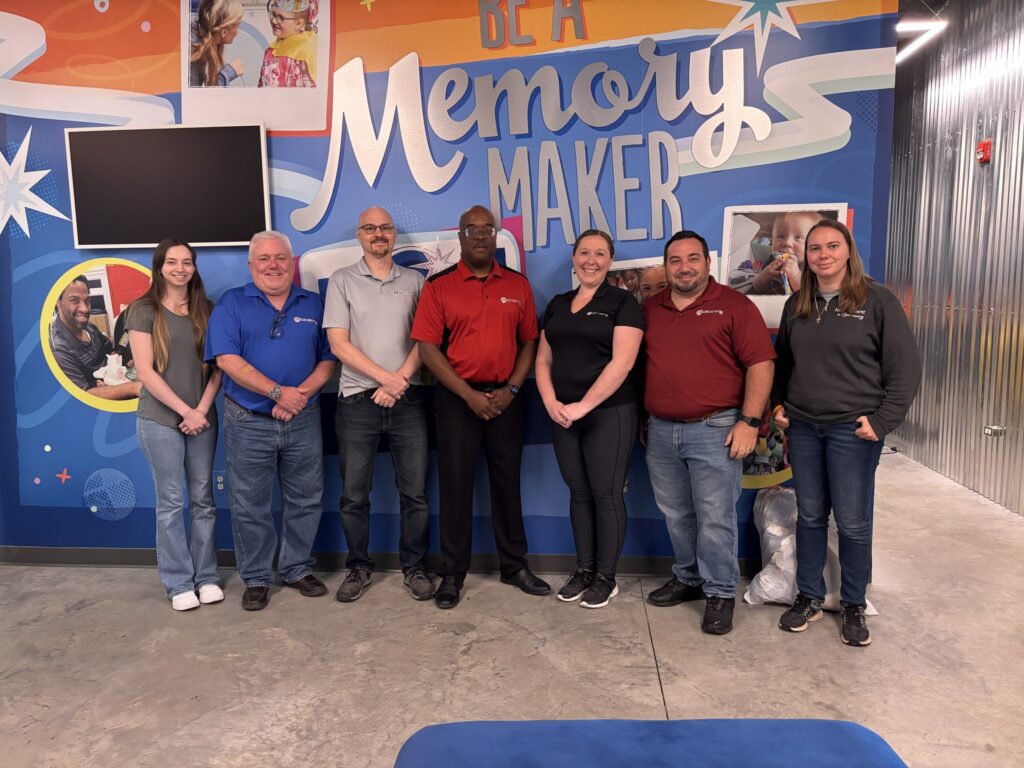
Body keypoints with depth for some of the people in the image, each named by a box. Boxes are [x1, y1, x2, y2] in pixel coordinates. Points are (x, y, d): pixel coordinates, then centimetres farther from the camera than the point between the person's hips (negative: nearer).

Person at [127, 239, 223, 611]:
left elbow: (218, 366, 5)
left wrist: (202, 409, -8)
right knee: (171, 502, 2)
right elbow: (145, 371, -9)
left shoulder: (206, 310, 8)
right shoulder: (144, 310, -2)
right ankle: (179, 583, 13)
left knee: (203, 499, 8)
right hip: (160, 419, -3)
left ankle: (206, 576, 19)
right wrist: (185, 411, -13)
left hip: (202, 418, 3)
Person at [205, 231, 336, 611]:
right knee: (250, 505, 7)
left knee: (306, 500, 12)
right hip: (248, 422, -2)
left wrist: (304, 392, -13)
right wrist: (279, 391, -19)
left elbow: (328, 359, 5)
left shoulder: (313, 305, 8)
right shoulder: (232, 303, 0)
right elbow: (228, 360, -12)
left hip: (303, 420, 3)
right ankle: (256, 578, 23)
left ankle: (298, 569, 29)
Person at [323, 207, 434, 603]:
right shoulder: (342, 281, 5)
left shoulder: (414, 281, 9)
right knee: (354, 494, 7)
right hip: (358, 402, -1)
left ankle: (414, 567, 20)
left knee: (415, 492, 5)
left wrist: (400, 380, -10)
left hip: (407, 402, 1)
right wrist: (386, 378, -10)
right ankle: (359, 567, 23)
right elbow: (339, 344, -3)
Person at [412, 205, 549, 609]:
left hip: (505, 397, 2)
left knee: (507, 481, 11)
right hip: (456, 398, -2)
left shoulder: (517, 284, 6)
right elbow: (428, 348, -7)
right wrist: (468, 394, -12)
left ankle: (515, 565, 25)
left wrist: (511, 389, -6)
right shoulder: (438, 285, -2)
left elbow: (529, 341, 7)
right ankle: (453, 572, 16)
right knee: (455, 484, 4)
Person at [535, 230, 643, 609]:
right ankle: (583, 570, 24)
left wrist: (583, 405, -17)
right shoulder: (558, 304, 14)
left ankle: (606, 577, 14)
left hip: (609, 413, -5)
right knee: (579, 493, 12)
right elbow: (543, 359, 12)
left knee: (606, 494, 1)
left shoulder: (622, 303, -3)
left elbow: (621, 362, -13)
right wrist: (551, 402, -5)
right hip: (563, 415, 5)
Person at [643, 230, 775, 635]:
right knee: (676, 515, 15)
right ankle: (688, 578, 31)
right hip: (661, 431, 5)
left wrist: (749, 421, -13)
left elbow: (760, 364, -7)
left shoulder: (734, 306, -3)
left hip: (714, 430, -5)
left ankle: (720, 592, 15)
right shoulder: (650, 309, 11)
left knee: (715, 518, 0)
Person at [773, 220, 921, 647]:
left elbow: (905, 366, -5)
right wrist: (778, 405, 8)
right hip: (803, 428, 4)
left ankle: (854, 606, 20)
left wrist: (882, 421, -11)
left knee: (853, 523, 3)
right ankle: (809, 597, 25)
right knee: (809, 516, 12)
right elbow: (781, 363, 21)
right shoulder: (796, 306, 10)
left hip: (853, 430, -4)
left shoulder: (877, 301, -4)